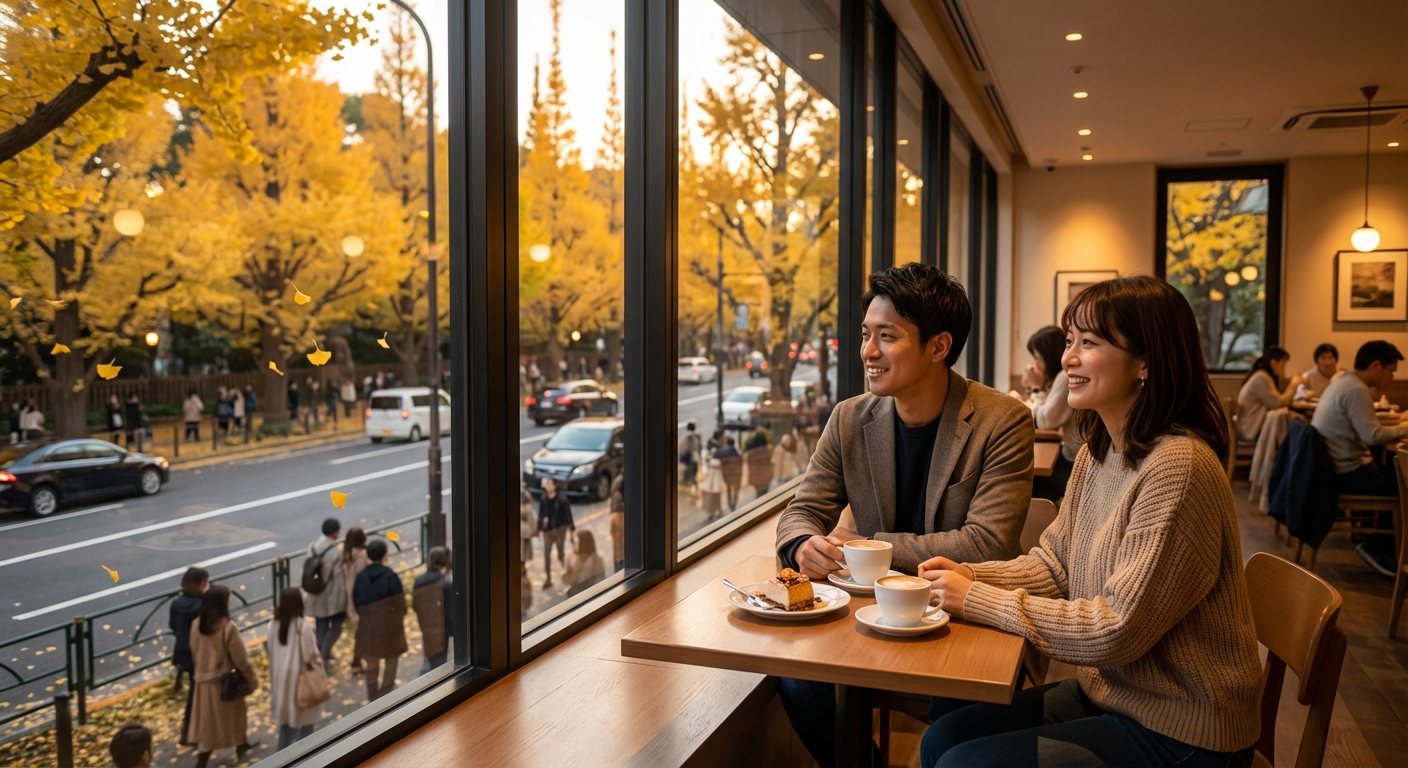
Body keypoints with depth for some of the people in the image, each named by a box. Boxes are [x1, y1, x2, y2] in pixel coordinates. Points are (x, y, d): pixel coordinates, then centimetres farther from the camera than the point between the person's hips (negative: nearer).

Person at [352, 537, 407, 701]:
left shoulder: (361, 576, -3)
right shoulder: (390, 576, -17)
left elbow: (356, 602, 4)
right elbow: (399, 603, -11)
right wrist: (399, 619, 7)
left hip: (368, 624, 4)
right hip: (389, 623, -4)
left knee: (372, 662, 18)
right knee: (391, 660, 11)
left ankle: (373, 697, 25)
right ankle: (385, 695, 8)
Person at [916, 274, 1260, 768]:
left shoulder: (1178, 468, -25)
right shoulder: (1098, 452, 4)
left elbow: (1118, 630, -25)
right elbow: (1053, 563, 10)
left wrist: (978, 601, -19)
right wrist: (971, 574, -9)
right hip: (1107, 692, 8)